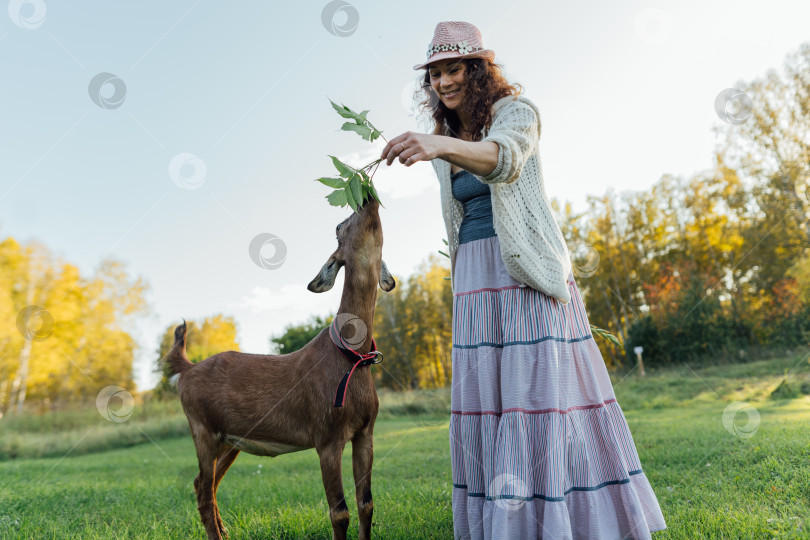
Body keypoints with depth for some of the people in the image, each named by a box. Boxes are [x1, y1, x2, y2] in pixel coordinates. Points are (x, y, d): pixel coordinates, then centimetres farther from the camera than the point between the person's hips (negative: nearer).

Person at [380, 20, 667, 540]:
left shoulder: (517, 111, -3)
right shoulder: (448, 141, 16)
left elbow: (504, 157, -28)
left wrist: (440, 145, -46)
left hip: (529, 270, -6)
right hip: (476, 278, 6)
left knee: (541, 391, -8)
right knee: (484, 401, 3)